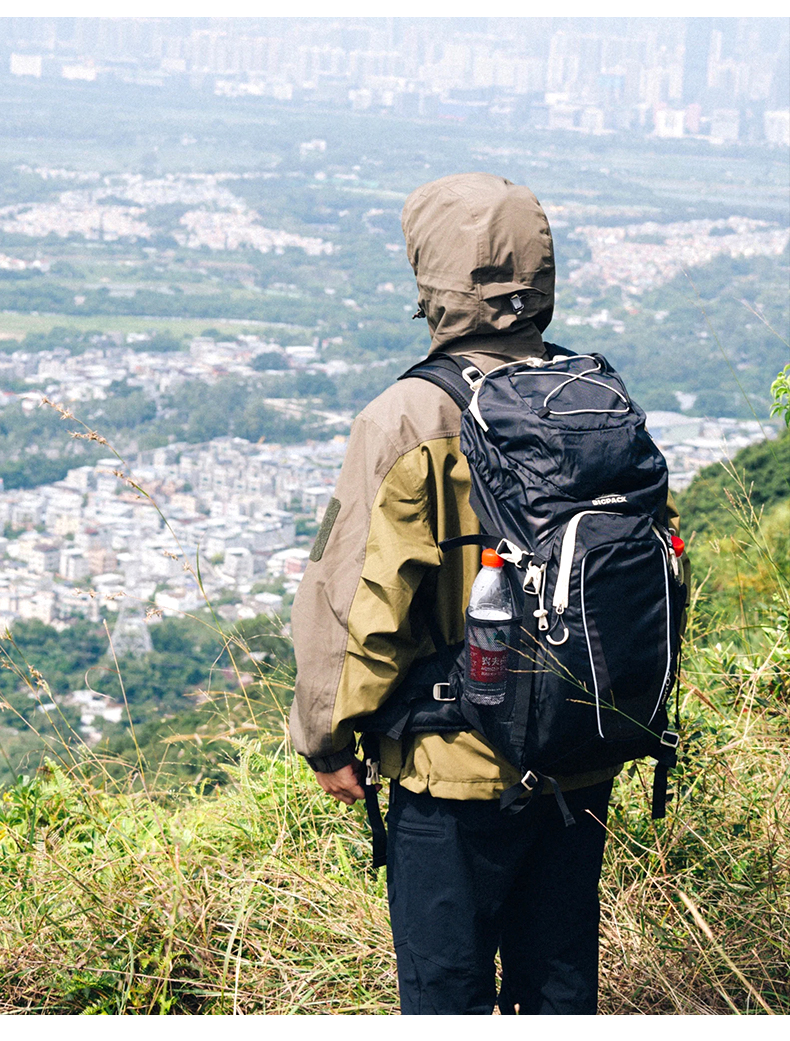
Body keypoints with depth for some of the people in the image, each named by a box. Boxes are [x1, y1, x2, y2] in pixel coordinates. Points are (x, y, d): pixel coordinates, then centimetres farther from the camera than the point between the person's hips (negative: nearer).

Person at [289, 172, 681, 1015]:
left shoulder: (410, 420, -16)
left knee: (446, 988, 8)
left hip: (456, 766, -5)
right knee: (560, 981, 18)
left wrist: (327, 741, -2)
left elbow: (356, 598, -14)